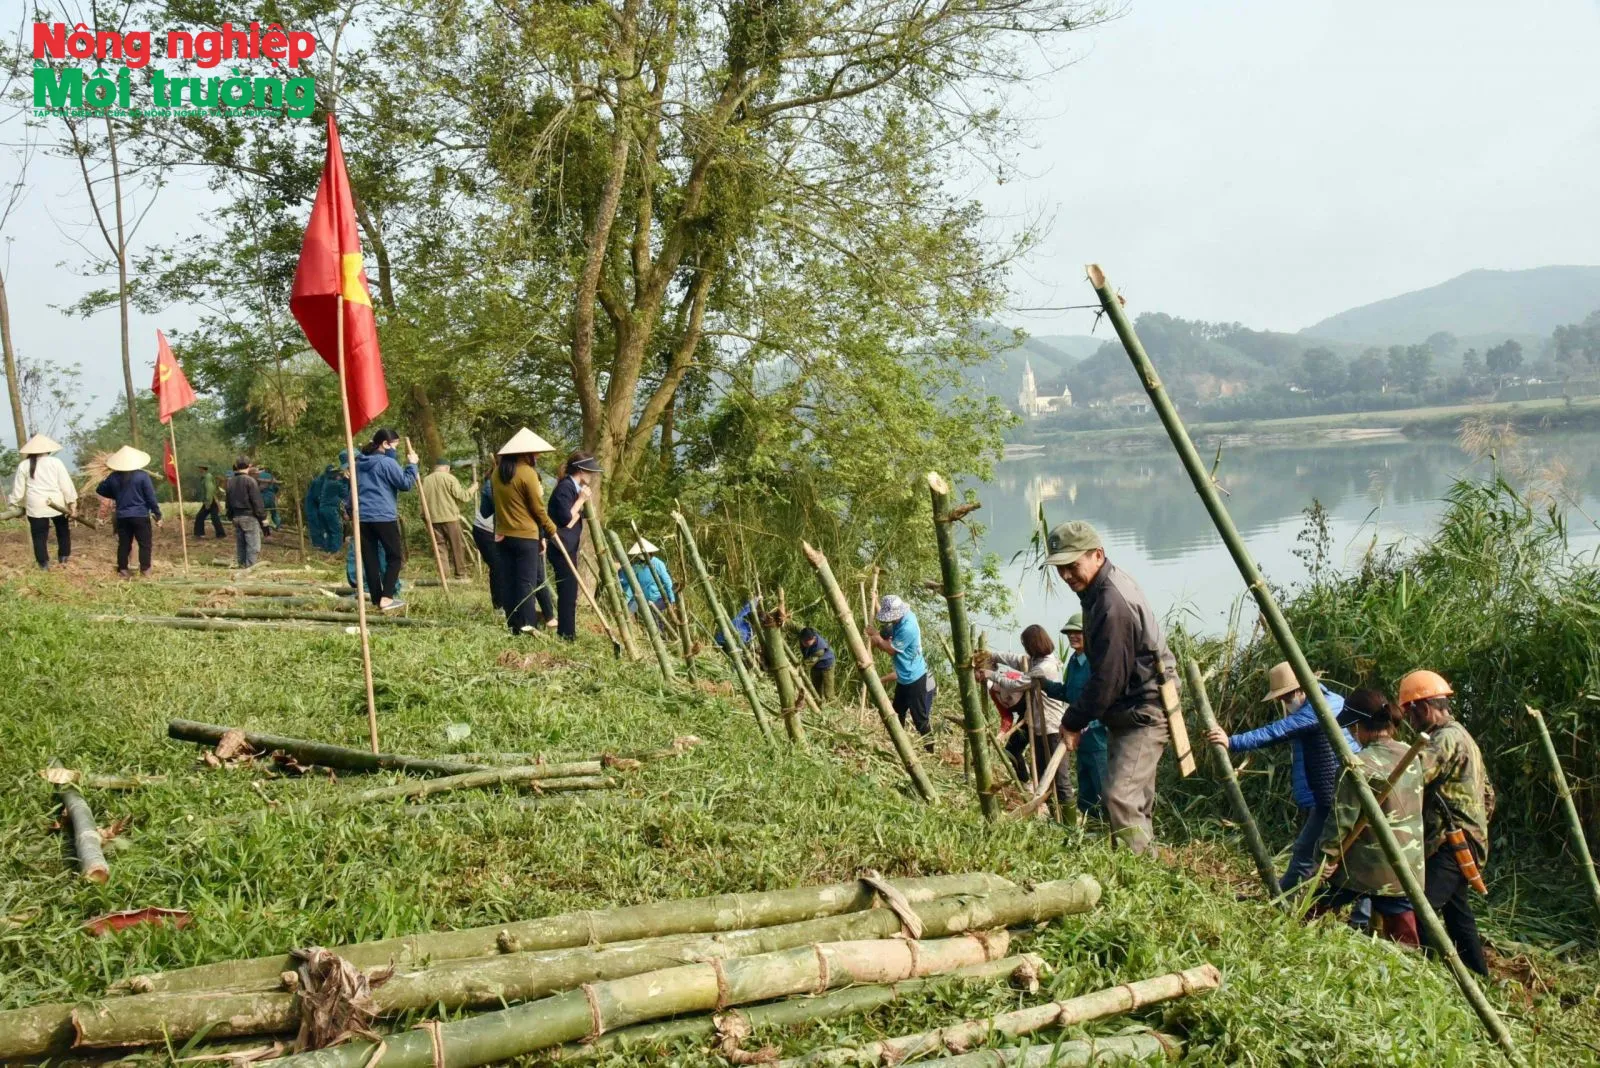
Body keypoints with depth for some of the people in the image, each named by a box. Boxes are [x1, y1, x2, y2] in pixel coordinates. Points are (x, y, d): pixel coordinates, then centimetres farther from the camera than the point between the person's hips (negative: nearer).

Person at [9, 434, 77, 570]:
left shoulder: (24, 465, 0)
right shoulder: (56, 462, -4)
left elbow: (18, 489, 3)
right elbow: (66, 484, -6)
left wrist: (16, 505, 14)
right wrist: (72, 501, -2)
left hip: (35, 506, 0)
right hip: (58, 504, 0)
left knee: (39, 535, 8)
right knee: (63, 530, 21)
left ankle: (43, 563, 10)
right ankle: (64, 556, 27)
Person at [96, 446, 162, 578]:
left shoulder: (113, 477, 3)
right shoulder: (142, 475, -8)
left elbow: (100, 490, 17)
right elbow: (151, 497, -8)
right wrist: (157, 514, 0)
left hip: (122, 517, 4)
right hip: (141, 516, -4)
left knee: (124, 544, 10)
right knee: (144, 544, 1)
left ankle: (123, 570, 11)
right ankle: (145, 571, -3)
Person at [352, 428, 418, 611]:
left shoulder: (359, 462, 14)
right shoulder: (387, 462, -8)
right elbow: (406, 483, -8)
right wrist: (411, 465, 2)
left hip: (362, 517, 6)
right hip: (384, 516, -6)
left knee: (370, 559, 8)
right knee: (394, 556, 5)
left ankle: (377, 599, 8)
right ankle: (386, 598, -6)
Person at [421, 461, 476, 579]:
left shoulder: (426, 480, 7)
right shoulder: (449, 478, -6)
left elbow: (424, 500, 11)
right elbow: (462, 497, -8)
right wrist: (472, 488, 7)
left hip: (433, 518, 4)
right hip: (450, 517, -4)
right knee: (457, 546, 7)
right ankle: (459, 572, 9)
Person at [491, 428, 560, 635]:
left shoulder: (497, 473, 8)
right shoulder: (528, 473, -13)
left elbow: (499, 504, 14)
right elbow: (538, 508, -9)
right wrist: (552, 530, 3)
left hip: (503, 535, 7)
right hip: (525, 536, -7)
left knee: (508, 581, 8)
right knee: (527, 581, -2)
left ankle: (514, 625, 12)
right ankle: (527, 625, -3)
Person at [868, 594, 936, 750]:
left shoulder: (907, 628, -30)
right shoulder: (903, 616, -3)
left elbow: (891, 648, -20)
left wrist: (876, 639, -7)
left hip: (916, 680, -10)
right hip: (904, 679, 10)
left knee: (921, 720, -2)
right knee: (897, 714, 23)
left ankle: (930, 752, 7)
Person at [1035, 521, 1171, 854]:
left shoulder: (1112, 605, -25)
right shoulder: (1112, 584, 8)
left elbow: (1108, 679, -23)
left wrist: (1074, 720, -12)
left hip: (1142, 714, -11)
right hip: (1131, 713, 11)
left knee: (1120, 796, -19)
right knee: (1136, 800, 15)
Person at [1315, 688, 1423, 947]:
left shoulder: (1360, 765, -17)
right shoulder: (1411, 757, 5)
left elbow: (1342, 818, -17)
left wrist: (1327, 856, -7)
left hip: (1365, 868, -6)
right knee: (1404, 944, 12)